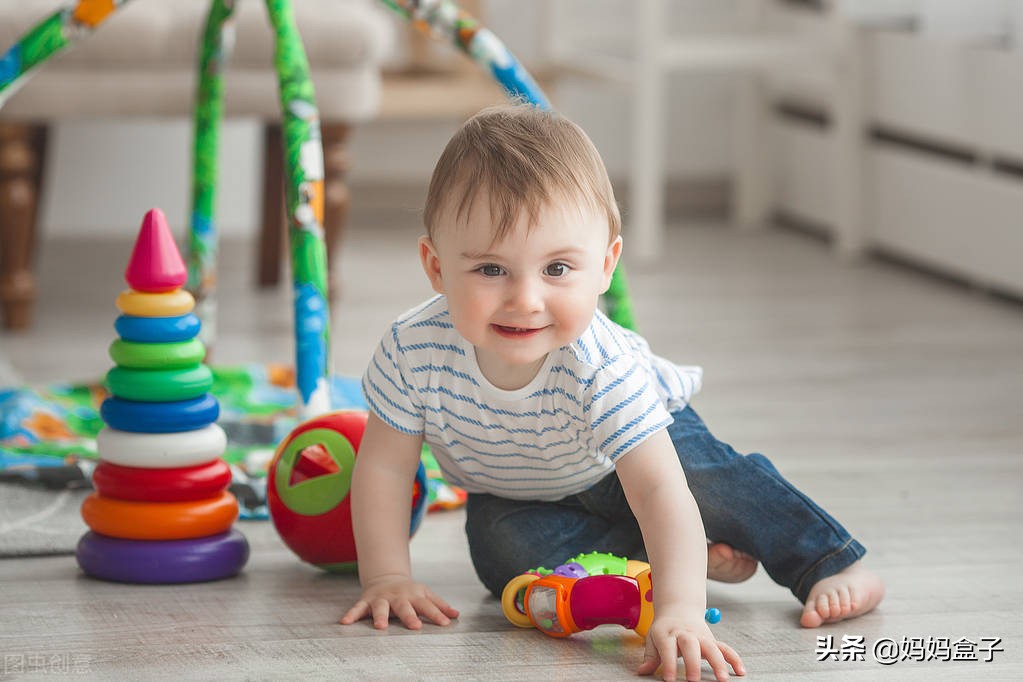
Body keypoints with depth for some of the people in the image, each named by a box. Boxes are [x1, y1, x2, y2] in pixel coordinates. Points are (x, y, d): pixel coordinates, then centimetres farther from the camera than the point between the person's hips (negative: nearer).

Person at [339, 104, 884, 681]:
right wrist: (387, 578, -25)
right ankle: (702, 555, -13)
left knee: (708, 475, -28)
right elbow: (384, 466, -20)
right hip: (515, 495, 3)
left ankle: (833, 564, -8)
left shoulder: (603, 368, -42)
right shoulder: (414, 351, -36)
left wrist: (679, 608, -62)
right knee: (502, 549, -25)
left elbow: (659, 489, -49)